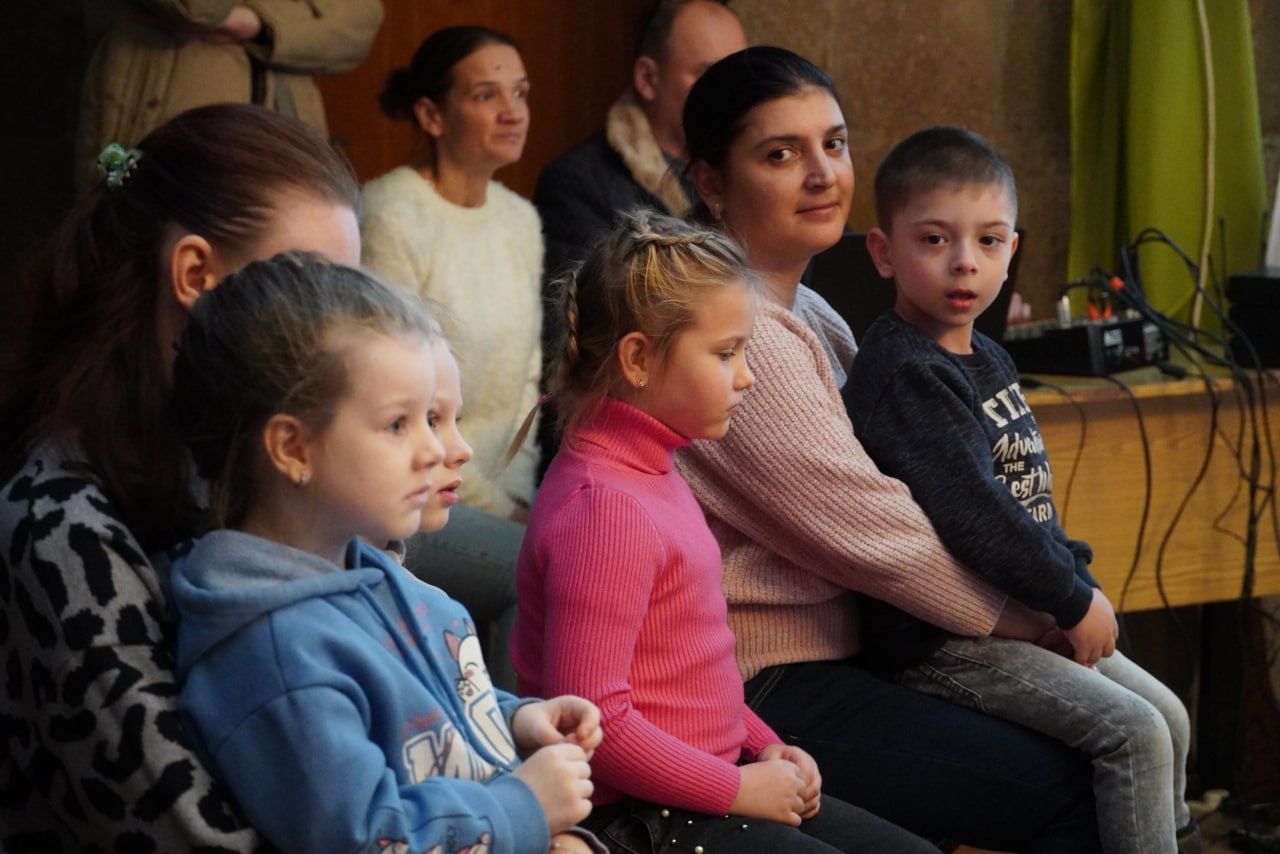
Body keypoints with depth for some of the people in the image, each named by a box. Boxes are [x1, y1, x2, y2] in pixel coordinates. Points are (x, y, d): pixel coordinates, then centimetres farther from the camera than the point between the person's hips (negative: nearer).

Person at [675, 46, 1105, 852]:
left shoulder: (806, 315, 15)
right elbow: (865, 530, -18)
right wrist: (1023, 612, -4)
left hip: (831, 657, 10)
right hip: (758, 693, -10)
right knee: (1069, 787, -11)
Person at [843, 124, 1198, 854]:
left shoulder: (988, 360, 13)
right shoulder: (905, 375, -19)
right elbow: (972, 515, -25)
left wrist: (1074, 582, 2)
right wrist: (1073, 599, -16)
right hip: (947, 641, -10)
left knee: (1168, 716, 12)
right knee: (1134, 733, -16)